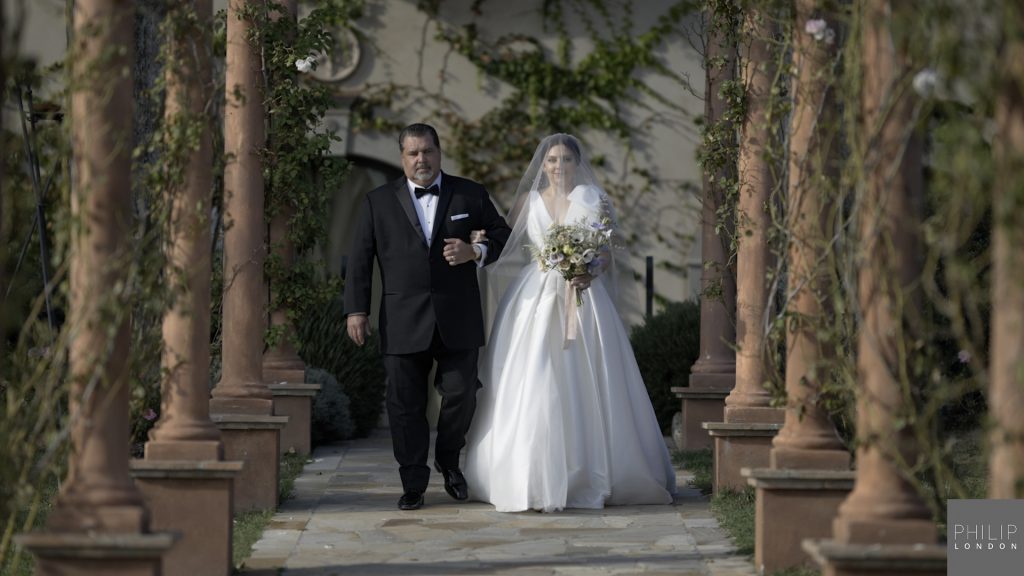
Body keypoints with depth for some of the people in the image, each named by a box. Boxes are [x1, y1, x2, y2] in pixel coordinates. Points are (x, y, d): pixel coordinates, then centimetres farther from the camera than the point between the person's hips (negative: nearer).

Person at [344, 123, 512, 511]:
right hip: (402, 322, 0)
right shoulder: (379, 202, 7)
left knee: (460, 394, 2)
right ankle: (413, 484, 10)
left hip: (458, 319, 0)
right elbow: (360, 259, 6)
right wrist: (356, 309, -2)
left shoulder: (470, 195, 8)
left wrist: (476, 252, -8)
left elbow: (503, 236, 13)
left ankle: (448, 460, 28)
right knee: (405, 403, 1)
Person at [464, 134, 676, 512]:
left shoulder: (594, 200, 6)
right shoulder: (527, 201, 11)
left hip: (582, 301, -1)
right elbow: (509, 252, 13)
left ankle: (587, 478, 1)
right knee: (531, 391, -6)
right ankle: (530, 479, -3)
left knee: (582, 390, -4)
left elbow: (607, 253, 1)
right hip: (533, 302, 1)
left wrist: (591, 273, -16)